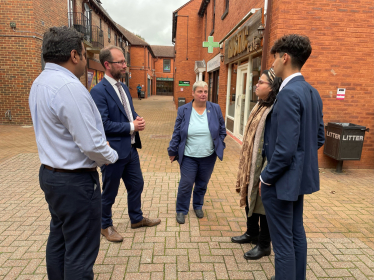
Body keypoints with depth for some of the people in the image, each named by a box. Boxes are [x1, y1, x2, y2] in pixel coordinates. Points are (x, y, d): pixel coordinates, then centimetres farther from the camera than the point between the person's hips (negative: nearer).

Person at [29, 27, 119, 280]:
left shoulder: (39, 83, 8)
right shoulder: (69, 86, -23)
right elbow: (91, 145, -27)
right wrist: (111, 156, -6)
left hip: (50, 173, 10)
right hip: (76, 181, -10)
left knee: (59, 240, 25)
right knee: (80, 253, 6)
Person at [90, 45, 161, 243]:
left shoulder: (123, 88, 11)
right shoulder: (99, 91, -17)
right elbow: (104, 124, -22)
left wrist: (138, 120, -4)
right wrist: (132, 127, -18)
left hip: (131, 148, 8)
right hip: (114, 150, -8)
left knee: (136, 185, 20)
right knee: (109, 192, 11)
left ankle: (136, 218, 42)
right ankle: (105, 226, 35)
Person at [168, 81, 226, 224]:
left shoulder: (215, 109, -1)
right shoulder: (183, 110, -4)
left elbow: (222, 130, 9)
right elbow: (176, 133, -2)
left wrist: (219, 146, 4)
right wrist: (172, 151, 0)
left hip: (209, 156, 2)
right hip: (188, 157, -2)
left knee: (202, 184, 16)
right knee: (185, 184, 3)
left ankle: (198, 206, 39)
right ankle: (181, 210, 24)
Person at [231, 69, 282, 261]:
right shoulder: (261, 106, 9)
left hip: (262, 168, -9)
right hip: (250, 165, 9)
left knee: (262, 204, 7)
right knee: (249, 199, 21)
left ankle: (264, 245, 28)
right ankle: (252, 234, 43)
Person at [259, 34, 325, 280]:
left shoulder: (288, 93, -22)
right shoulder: (312, 92, 7)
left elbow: (285, 148, -26)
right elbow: (319, 138, 13)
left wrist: (266, 177, -12)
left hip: (283, 179, -10)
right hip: (301, 175, 10)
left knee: (283, 242, 6)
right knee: (297, 232, 23)